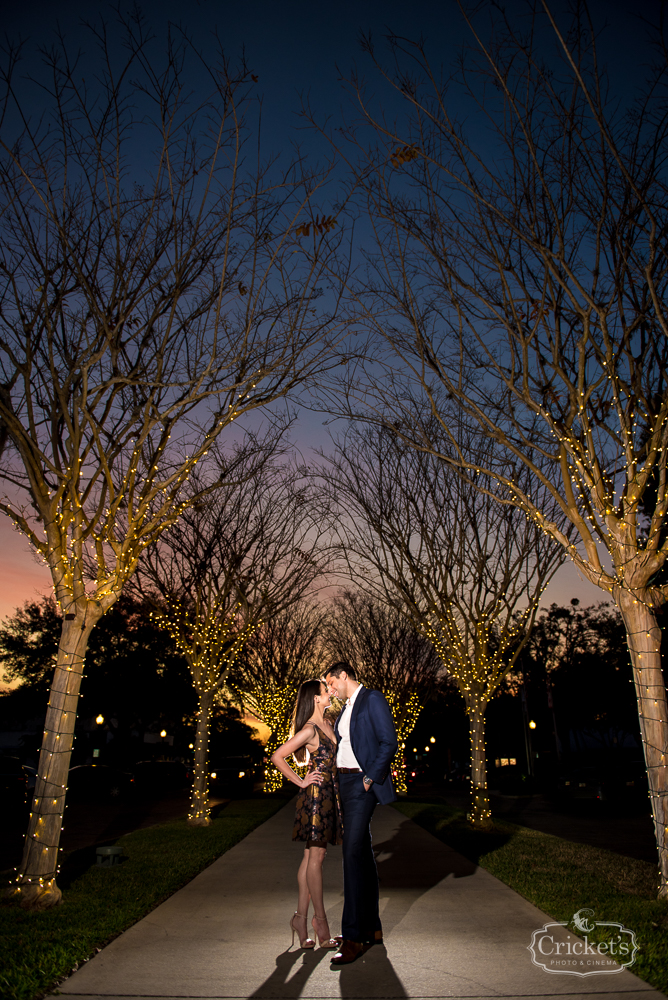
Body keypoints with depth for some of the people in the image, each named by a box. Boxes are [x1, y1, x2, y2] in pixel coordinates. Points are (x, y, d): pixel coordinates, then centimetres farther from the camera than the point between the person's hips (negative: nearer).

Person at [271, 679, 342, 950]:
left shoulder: (328, 723, 9)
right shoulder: (309, 729, -16)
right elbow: (277, 757, -18)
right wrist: (300, 782, -11)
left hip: (330, 794, 8)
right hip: (316, 795, -8)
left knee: (312, 857, 12)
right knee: (316, 857, 2)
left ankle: (301, 916, 20)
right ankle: (319, 918, 13)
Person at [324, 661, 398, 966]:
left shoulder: (373, 699, -10)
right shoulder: (347, 708, 16)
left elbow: (389, 743, -16)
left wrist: (371, 778, -16)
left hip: (363, 784, -9)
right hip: (345, 784, 9)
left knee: (353, 854, -11)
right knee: (362, 853, 13)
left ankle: (353, 937, -5)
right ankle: (372, 928, 23)